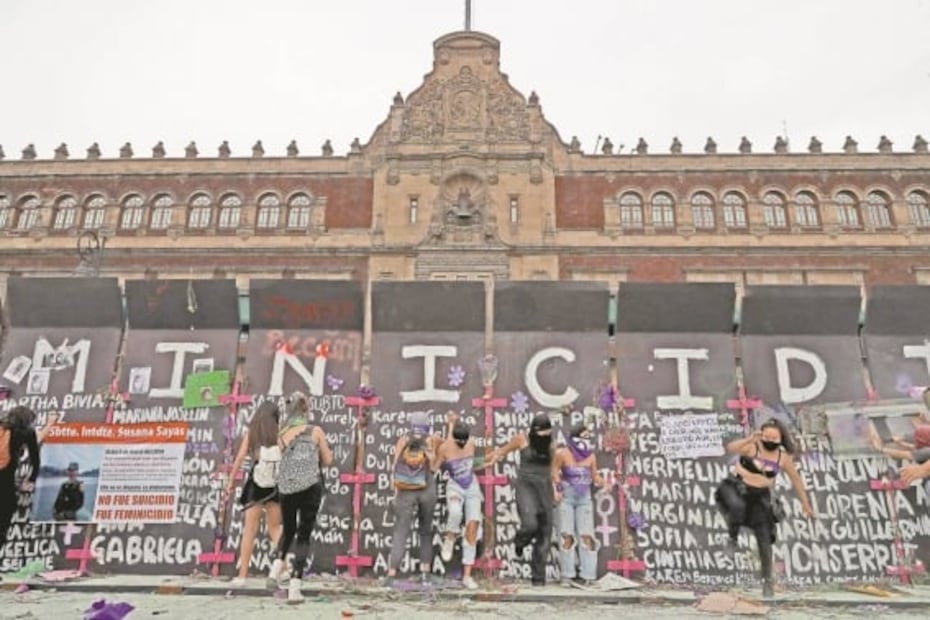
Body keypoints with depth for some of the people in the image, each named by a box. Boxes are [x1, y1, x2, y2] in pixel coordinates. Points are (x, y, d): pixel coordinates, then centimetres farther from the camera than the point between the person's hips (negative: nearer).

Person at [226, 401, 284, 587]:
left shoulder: (250, 432, 4)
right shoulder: (279, 433, 3)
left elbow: (240, 457, -4)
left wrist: (231, 480, 1)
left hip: (255, 483, 0)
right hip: (276, 484, 0)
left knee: (250, 530, 7)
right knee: (275, 527, 15)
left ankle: (242, 575, 9)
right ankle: (279, 557, -12)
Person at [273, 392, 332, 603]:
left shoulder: (282, 436, 6)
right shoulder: (316, 431, 1)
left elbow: (283, 460, 6)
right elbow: (327, 461, 6)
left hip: (286, 487, 2)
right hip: (310, 487, -2)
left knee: (288, 529, 25)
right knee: (304, 535, 4)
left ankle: (278, 566, 5)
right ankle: (294, 586, -4)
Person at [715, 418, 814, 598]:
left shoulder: (783, 457, -6)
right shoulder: (751, 447, -16)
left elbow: (796, 480, 7)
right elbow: (730, 448, -35)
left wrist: (806, 505, 12)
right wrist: (749, 439, -48)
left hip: (759, 497, 3)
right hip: (736, 488, -3)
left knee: (764, 539, 0)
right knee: (737, 506, -38)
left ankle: (767, 580, 18)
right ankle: (733, 536, -6)